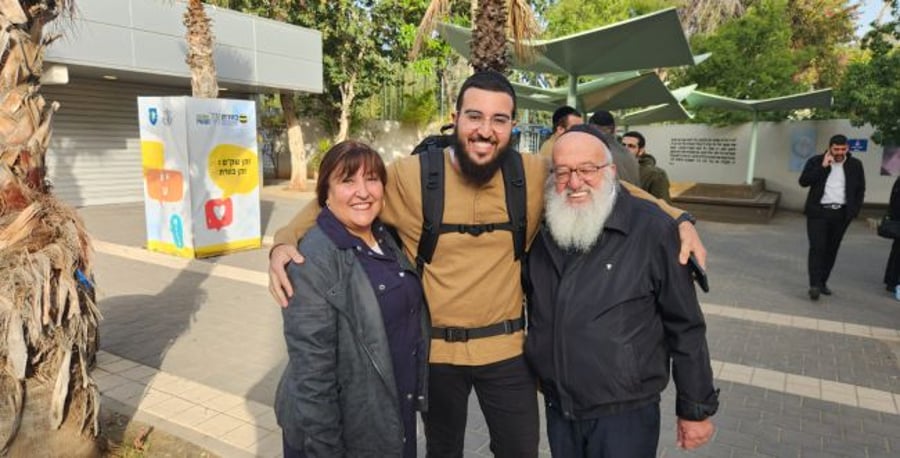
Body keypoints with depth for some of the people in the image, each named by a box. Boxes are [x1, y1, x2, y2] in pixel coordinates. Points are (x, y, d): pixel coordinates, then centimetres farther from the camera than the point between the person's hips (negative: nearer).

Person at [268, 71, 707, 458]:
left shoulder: (535, 174, -9)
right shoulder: (411, 175, -14)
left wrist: (677, 219, -3)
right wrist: (285, 241, -17)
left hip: (506, 348, 1)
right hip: (435, 349, -1)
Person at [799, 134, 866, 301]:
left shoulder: (855, 165, 8)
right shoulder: (816, 161, 0)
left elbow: (860, 189, 13)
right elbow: (803, 181, -10)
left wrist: (854, 210, 4)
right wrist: (823, 167, -15)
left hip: (841, 214, 3)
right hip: (818, 212, -3)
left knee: (831, 249, 7)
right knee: (817, 248, -10)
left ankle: (823, 282, 16)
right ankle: (814, 285, -14)